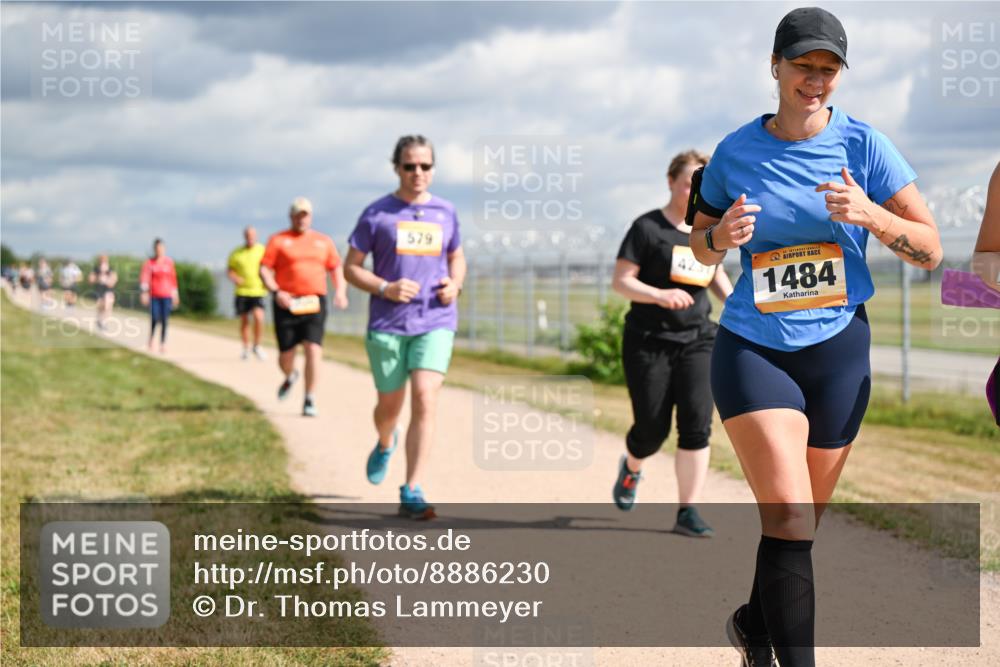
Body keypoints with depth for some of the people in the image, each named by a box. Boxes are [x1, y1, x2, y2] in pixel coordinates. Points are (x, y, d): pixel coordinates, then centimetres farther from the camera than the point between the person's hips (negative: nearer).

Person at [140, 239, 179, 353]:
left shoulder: (169, 262, 5)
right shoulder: (150, 262, 0)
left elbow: (173, 279, 11)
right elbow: (144, 277, -6)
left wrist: (175, 294, 12)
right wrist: (144, 292, -17)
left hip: (166, 295, 1)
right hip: (154, 295, -1)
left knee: (164, 320, -1)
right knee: (155, 318, -8)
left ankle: (163, 344, 5)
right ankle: (151, 338, 19)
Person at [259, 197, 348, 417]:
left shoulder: (324, 241, 15)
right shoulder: (278, 240, 5)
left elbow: (336, 268, 18)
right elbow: (264, 270, 0)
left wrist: (340, 291, 0)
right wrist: (276, 292, -16)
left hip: (314, 302, 1)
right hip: (287, 304, -1)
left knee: (313, 349, -13)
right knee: (286, 354, 4)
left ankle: (309, 400, -7)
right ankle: (290, 377, 40)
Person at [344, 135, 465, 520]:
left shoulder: (445, 212, 9)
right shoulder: (377, 214, 1)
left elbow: (457, 257, 23)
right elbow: (352, 267, 3)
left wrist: (455, 284, 1)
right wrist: (386, 289, -15)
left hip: (436, 323, 1)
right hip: (387, 325, -1)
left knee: (425, 401, -16)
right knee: (390, 405, 10)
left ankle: (411, 493, -14)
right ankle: (385, 445, 48)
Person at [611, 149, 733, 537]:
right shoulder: (648, 228, -7)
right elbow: (620, 281, -11)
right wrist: (659, 295, -28)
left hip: (697, 341, 4)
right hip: (649, 342, -4)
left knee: (697, 424, -10)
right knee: (652, 428, 0)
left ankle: (687, 512, -6)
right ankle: (631, 467, 36)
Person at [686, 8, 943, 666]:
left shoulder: (863, 144, -3)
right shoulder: (735, 152, -1)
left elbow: (931, 250, -3)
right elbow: (699, 243, 14)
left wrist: (870, 215, -21)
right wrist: (721, 236, -10)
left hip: (838, 350, 2)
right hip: (752, 348, -1)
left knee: (800, 525, 12)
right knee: (789, 519, -17)